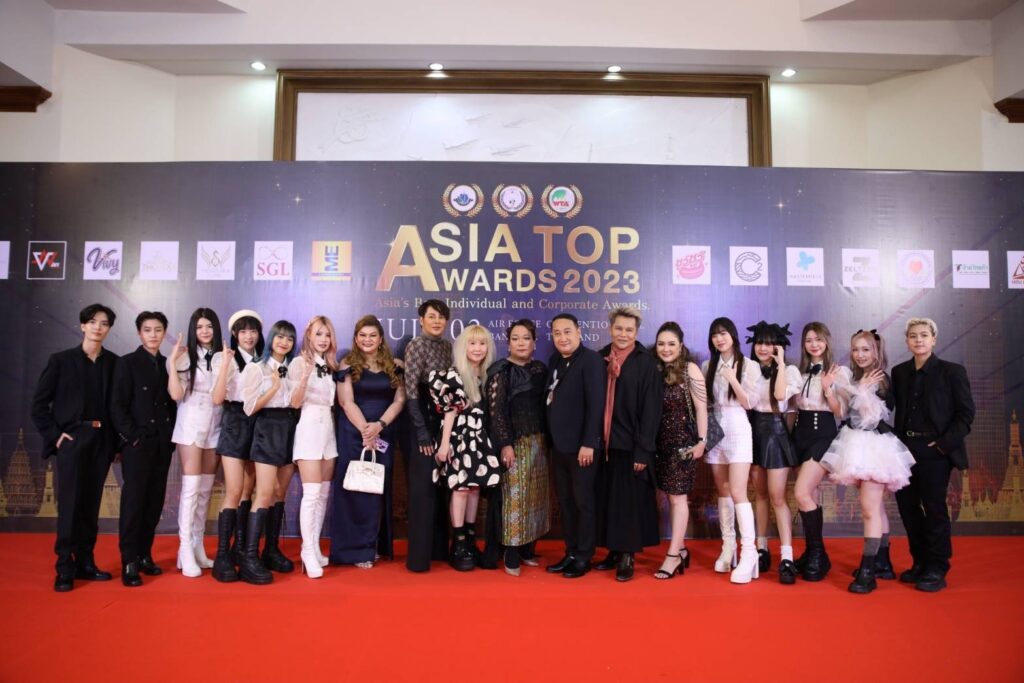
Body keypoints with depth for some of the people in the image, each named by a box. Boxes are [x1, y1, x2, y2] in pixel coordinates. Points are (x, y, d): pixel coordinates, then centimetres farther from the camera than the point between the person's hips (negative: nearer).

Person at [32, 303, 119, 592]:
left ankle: (85, 562, 19)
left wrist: (116, 439, 0)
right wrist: (54, 434, -7)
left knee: (91, 504, 9)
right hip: (72, 439, -2)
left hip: (101, 441, 3)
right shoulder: (61, 360, -1)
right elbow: (39, 403, 0)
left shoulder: (113, 362, 4)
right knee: (69, 504, -3)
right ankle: (64, 569, 6)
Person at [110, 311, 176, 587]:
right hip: (137, 444, -4)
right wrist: (133, 437, -12)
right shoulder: (128, 363, -1)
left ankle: (144, 555, 16)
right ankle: (129, 563, 3)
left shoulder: (167, 364, 11)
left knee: (154, 503, 7)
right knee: (133, 502, -3)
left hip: (162, 445, 4)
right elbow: (117, 406, -6)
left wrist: (171, 435, 4)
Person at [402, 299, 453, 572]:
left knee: (441, 485, 13)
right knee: (423, 487, -4)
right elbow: (411, 390, -14)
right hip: (423, 420, -7)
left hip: (444, 420, 7)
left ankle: (439, 547, 25)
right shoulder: (416, 345, -9)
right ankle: (419, 556, 4)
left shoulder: (447, 345, 11)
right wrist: (421, 430, -16)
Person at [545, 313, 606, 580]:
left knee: (584, 502, 4)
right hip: (559, 445, 7)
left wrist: (588, 443, -20)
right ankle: (571, 553, 25)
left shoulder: (590, 359, -10)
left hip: (581, 446, -7)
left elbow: (596, 404, -16)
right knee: (565, 502, 13)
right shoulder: (555, 360, 12)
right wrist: (551, 439, 9)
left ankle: (584, 557, 15)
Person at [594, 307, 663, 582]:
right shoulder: (601, 358, 6)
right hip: (605, 443, 5)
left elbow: (651, 409, -10)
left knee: (630, 501, 2)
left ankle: (627, 556, 12)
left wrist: (643, 450, -14)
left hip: (631, 444, -4)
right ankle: (614, 551, 23)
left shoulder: (646, 363, -7)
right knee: (608, 499, 11)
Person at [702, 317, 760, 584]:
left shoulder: (748, 366, -2)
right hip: (715, 430, 5)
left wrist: (733, 380, -17)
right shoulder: (708, 366, 10)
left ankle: (748, 552, -9)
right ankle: (728, 546, 17)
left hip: (738, 430, -4)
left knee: (737, 493, -13)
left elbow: (749, 403, -6)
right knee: (723, 492, 9)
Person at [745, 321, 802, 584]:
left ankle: (786, 558, -5)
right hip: (754, 431, 4)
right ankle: (761, 549, 20)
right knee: (760, 494, 11)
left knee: (777, 497, -7)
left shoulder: (789, 371, -3)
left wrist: (780, 363, -18)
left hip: (775, 432, -4)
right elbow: (746, 402, 2)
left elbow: (781, 395, -24)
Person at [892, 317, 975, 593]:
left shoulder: (952, 371, -4)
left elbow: (966, 412, -6)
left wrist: (945, 443, -13)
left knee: (934, 507, 0)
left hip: (936, 449, -5)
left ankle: (936, 570, 13)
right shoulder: (899, 372, 8)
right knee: (907, 505, 8)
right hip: (906, 448, 5)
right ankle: (920, 563, 24)